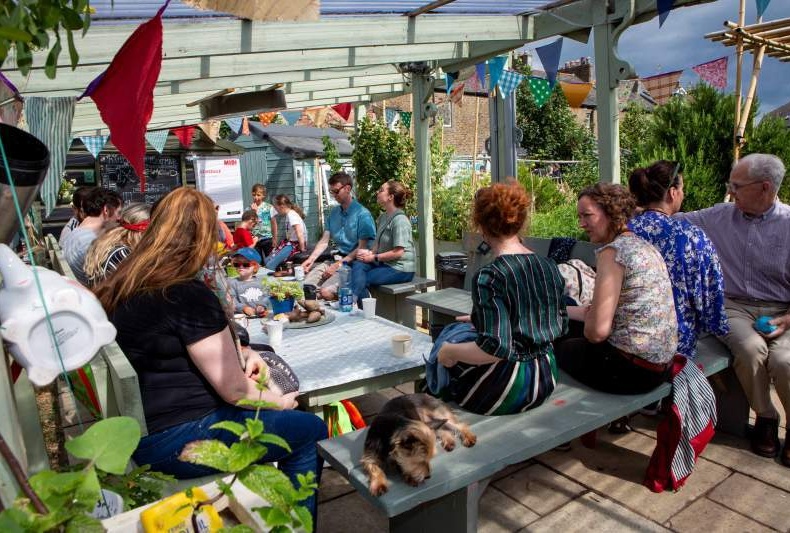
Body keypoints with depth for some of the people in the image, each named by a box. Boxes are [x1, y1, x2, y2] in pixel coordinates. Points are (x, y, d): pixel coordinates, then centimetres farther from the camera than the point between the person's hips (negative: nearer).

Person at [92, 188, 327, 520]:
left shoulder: (128, 284, 3)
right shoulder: (188, 294, -24)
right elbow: (234, 389, -19)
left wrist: (240, 354, 9)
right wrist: (279, 401, 0)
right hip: (180, 439, -9)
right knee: (311, 430, 1)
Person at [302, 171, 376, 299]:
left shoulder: (362, 214, -11)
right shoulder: (334, 212, 12)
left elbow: (362, 248, -13)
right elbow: (324, 241, 11)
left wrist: (339, 265, -16)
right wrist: (311, 259, -4)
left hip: (352, 262, -7)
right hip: (336, 258, 7)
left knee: (326, 291, -27)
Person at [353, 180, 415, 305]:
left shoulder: (400, 220, -14)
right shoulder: (383, 217, 14)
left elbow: (398, 252, -18)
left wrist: (373, 257, -12)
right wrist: (369, 252, -6)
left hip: (400, 269, -8)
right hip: (384, 263, 8)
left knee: (361, 280, -18)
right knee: (357, 265, -18)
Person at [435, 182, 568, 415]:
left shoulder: (489, 277, -22)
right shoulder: (549, 267, 0)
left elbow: (495, 348, -28)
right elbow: (561, 326, 11)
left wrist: (450, 352, -11)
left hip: (508, 388, -8)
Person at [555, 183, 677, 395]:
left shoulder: (613, 251, -17)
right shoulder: (643, 245, 9)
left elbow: (597, 331, -22)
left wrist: (586, 316, 1)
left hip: (633, 369, -8)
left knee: (557, 346, 14)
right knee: (572, 336, 25)